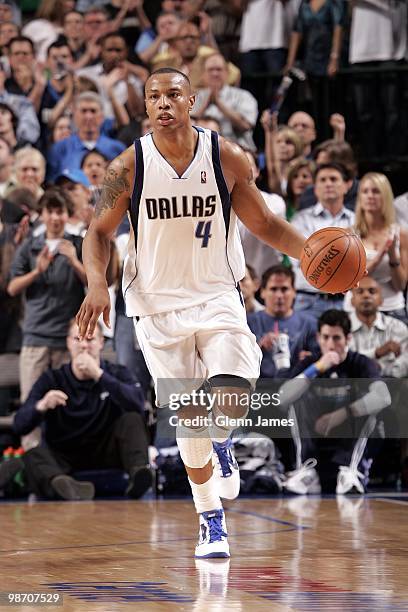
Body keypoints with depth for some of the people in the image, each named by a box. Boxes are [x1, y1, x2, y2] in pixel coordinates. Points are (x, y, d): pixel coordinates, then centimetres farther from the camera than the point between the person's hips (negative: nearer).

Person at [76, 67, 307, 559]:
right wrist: (97, 284, -14)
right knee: (188, 416, 0)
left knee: (231, 398, -20)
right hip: (158, 304, 0)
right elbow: (99, 232, 3)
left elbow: (265, 225, 4)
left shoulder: (227, 158, -5)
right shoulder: (129, 167, -7)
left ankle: (220, 442, 18)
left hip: (218, 297, 0)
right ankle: (210, 520, 18)